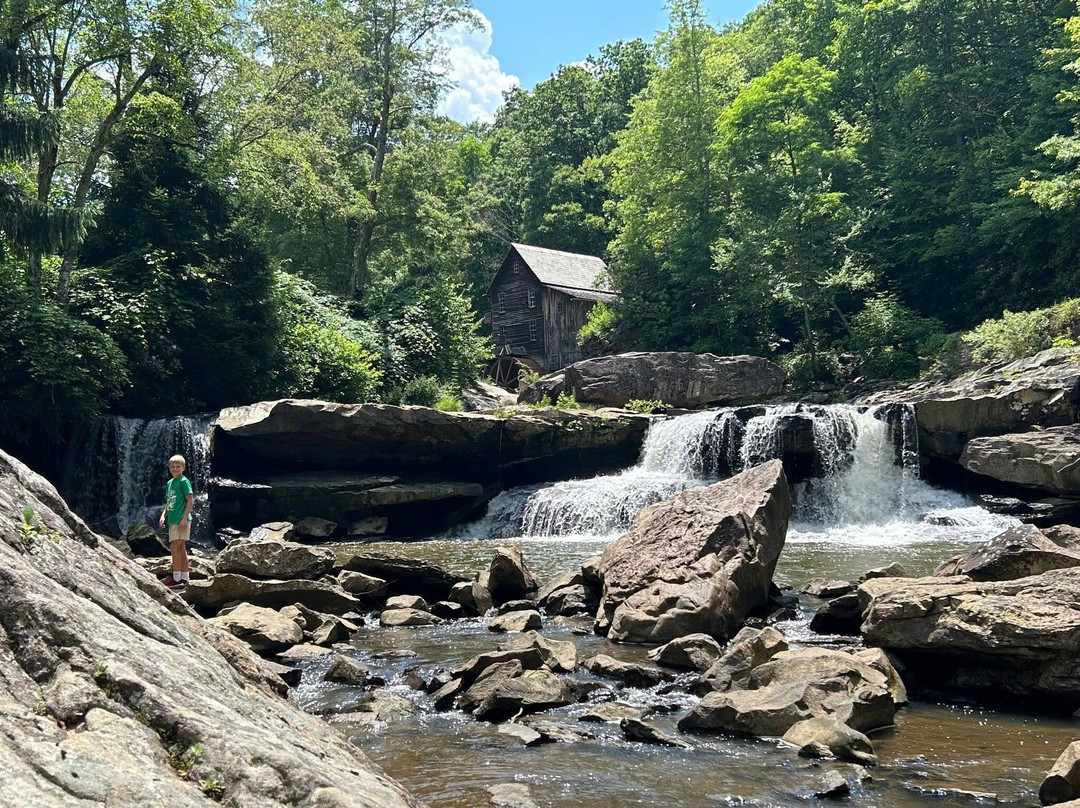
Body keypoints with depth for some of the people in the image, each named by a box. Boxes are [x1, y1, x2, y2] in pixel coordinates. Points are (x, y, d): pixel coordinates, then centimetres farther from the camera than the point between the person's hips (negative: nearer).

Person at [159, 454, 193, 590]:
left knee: (175, 547, -10)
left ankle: (176, 578, -7)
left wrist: (184, 518, -18)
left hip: (181, 520, -8)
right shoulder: (169, 483, 17)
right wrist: (163, 515, 9)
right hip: (173, 520, 8)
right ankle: (184, 578, 12)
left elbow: (191, 500, -13)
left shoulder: (184, 481, -7)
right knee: (181, 548, 9)